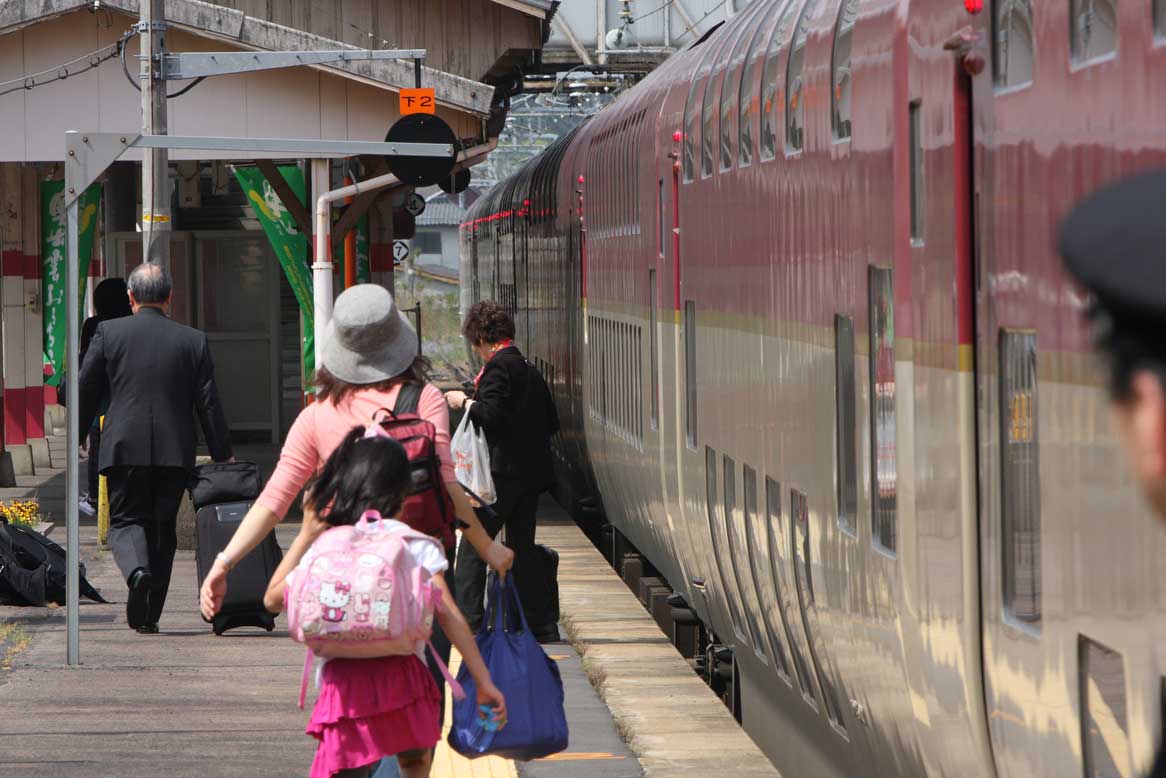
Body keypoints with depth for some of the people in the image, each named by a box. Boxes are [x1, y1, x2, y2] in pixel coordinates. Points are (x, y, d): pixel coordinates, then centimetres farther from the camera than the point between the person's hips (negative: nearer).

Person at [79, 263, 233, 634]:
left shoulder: (108, 333, 0)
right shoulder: (193, 341, 3)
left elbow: (85, 391, 3)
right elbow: (209, 403, 4)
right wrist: (223, 455, 11)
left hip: (124, 449, -1)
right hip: (174, 451, 2)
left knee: (126, 520, 5)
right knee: (162, 529, 12)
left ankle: (137, 571, -27)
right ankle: (149, 615, 13)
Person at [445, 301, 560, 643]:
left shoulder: (498, 367, -11)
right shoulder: (529, 370, 16)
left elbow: (490, 414, -23)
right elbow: (552, 423, 17)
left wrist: (466, 401, -7)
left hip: (502, 473, -9)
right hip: (531, 472, 9)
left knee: (472, 545, -5)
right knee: (522, 547, 13)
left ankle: (467, 622, -11)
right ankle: (541, 625, 13)